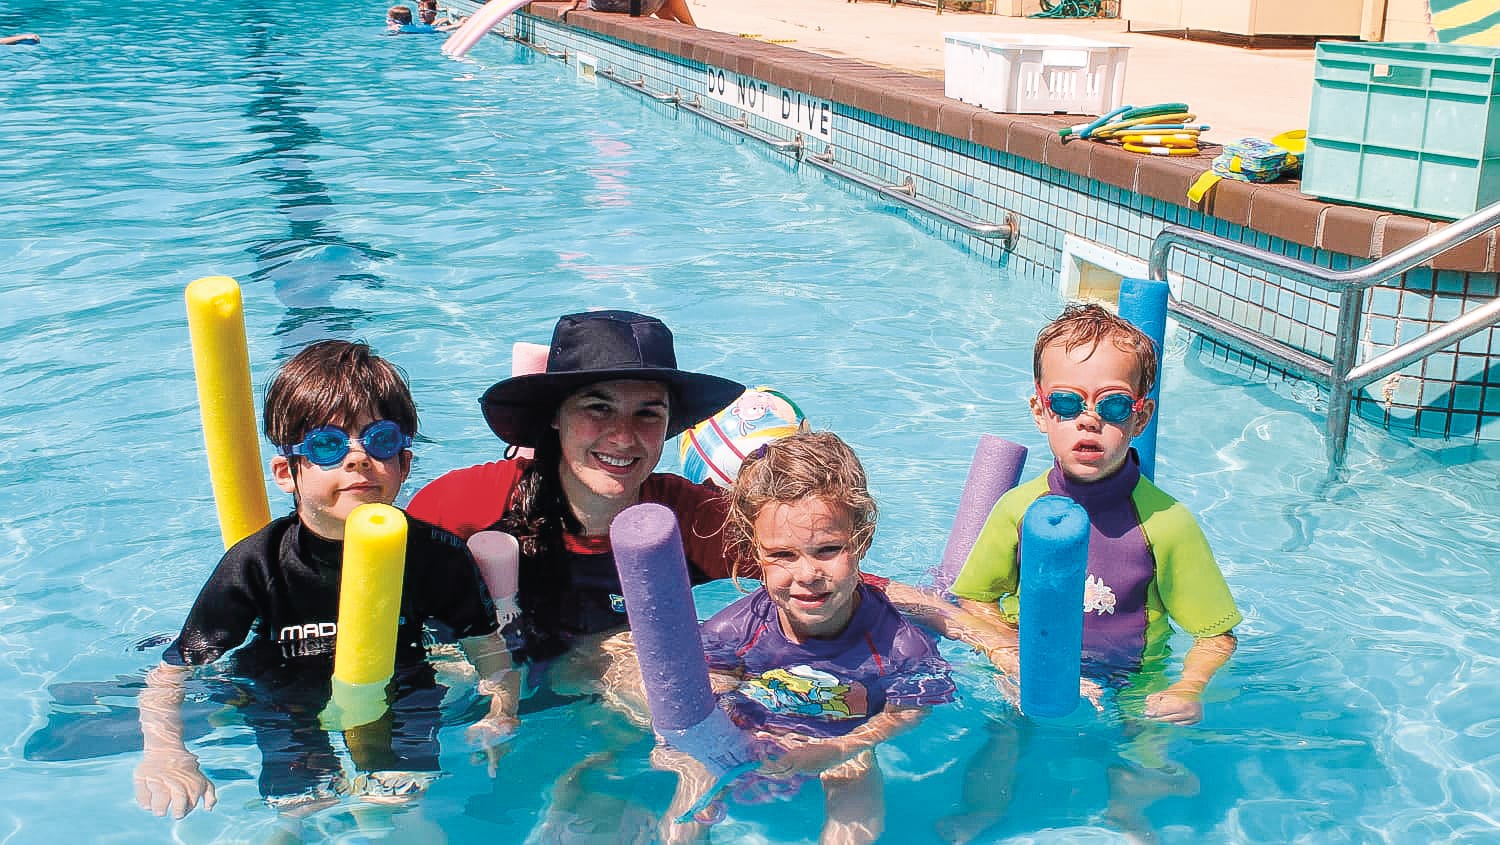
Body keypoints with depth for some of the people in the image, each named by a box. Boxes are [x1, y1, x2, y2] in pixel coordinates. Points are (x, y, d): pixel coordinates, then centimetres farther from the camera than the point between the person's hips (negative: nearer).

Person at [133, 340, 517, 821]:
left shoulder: (435, 554, -12)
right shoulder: (255, 566, -15)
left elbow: (489, 648, -3)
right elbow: (170, 675, -11)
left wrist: (499, 717, -21)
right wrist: (164, 753, -28)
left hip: (399, 705, 1)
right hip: (291, 717, 0)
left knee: (398, 809, -21)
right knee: (305, 812, -23)